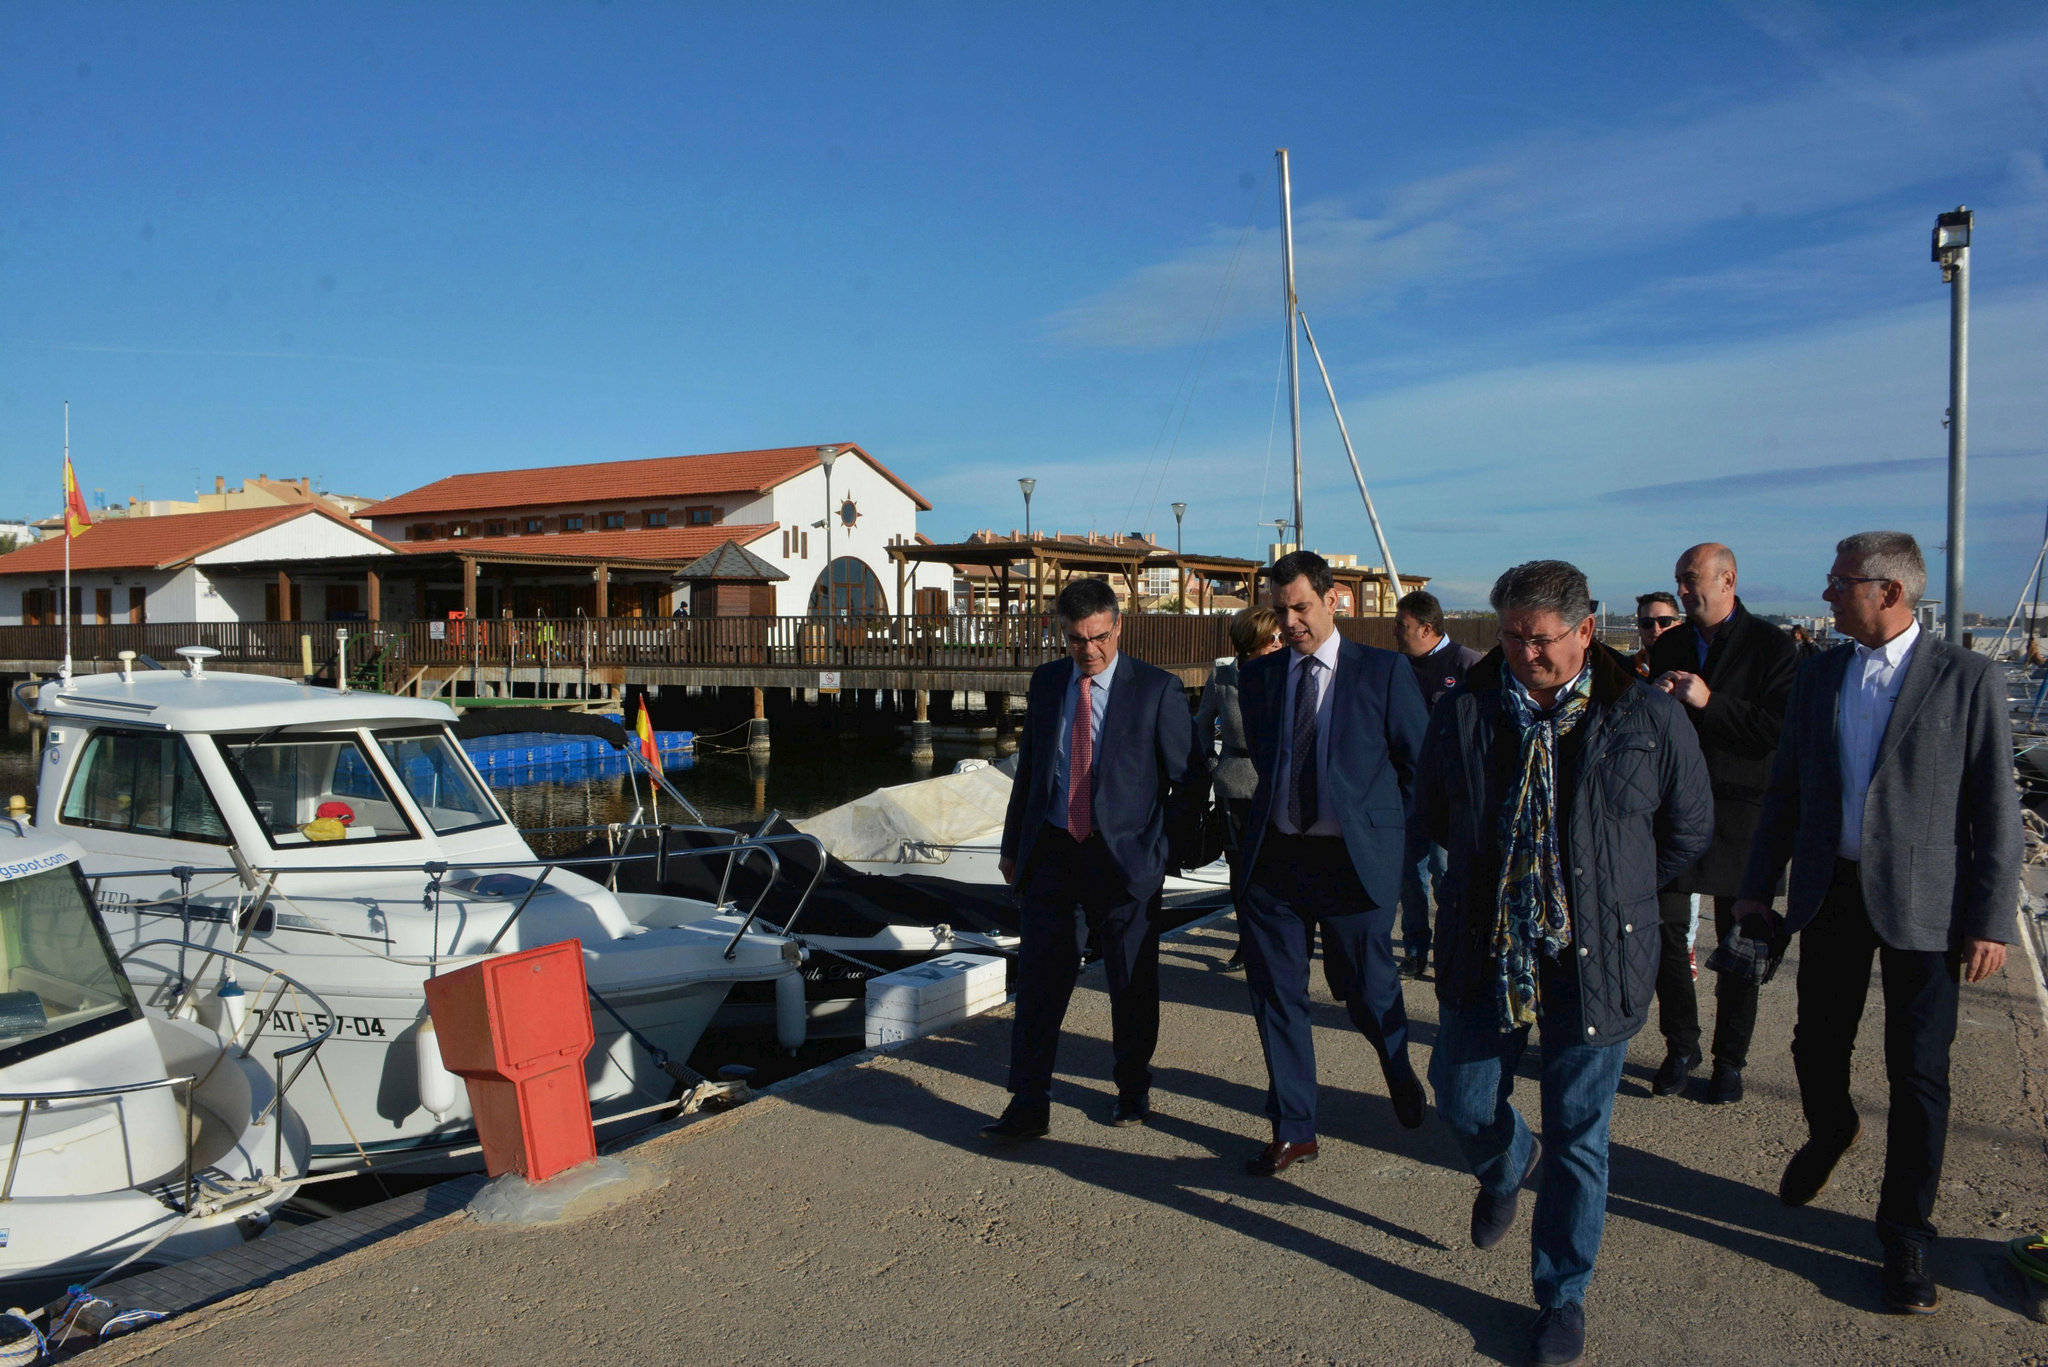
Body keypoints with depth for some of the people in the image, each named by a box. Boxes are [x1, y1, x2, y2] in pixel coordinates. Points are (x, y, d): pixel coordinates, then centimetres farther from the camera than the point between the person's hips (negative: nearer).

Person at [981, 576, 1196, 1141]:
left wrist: (1168, 849, -4)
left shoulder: (1157, 689, -5)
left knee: (1133, 982, 10)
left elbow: (1184, 777, -1)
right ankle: (1028, 1105, 10)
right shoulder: (1045, 681, 7)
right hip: (1051, 850, 3)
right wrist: (1012, 844, 15)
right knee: (1039, 976, 1)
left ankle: (1133, 1090, 31)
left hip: (1123, 855, -3)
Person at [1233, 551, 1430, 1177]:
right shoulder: (1258, 677, 7)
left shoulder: (1383, 672, -4)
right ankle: (1293, 1131, 20)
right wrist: (1275, 813, 11)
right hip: (1274, 859, 3)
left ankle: (1401, 1072, 43)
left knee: (1366, 989, 8)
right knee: (1275, 995, 5)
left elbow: (1422, 762, 1)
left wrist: (1381, 825, 3)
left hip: (1354, 860, -3)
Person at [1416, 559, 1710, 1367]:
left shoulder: (1649, 718, -6)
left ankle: (1562, 1299, 27)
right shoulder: (1465, 712, -2)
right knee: (1462, 1103, 11)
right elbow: (1432, 816, 12)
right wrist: (1499, 876, 10)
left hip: (1593, 960, -2)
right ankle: (1506, 1167, 49)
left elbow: (1689, 831, 6)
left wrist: (1610, 894, 7)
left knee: (1577, 1137, 8)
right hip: (1483, 954, 2)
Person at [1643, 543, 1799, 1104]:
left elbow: (1777, 730, -13)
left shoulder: (1771, 645, -5)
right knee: (1666, 929, 4)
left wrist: (1709, 703, -20)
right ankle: (1681, 1047, 19)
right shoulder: (1669, 645, 10)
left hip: (1737, 812, -4)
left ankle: (1730, 1058, 19)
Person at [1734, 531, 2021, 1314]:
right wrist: (1756, 889, 8)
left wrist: (1991, 920, -10)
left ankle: (1905, 1235, 18)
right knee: (1817, 1044, 13)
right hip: (1831, 894, 4)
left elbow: (1995, 808, -6)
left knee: (1918, 1074, 2)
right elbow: (1785, 790, 10)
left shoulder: (1968, 679, -6)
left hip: (1922, 903, -3)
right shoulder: (1817, 677, 6)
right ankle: (1830, 1132, 45)